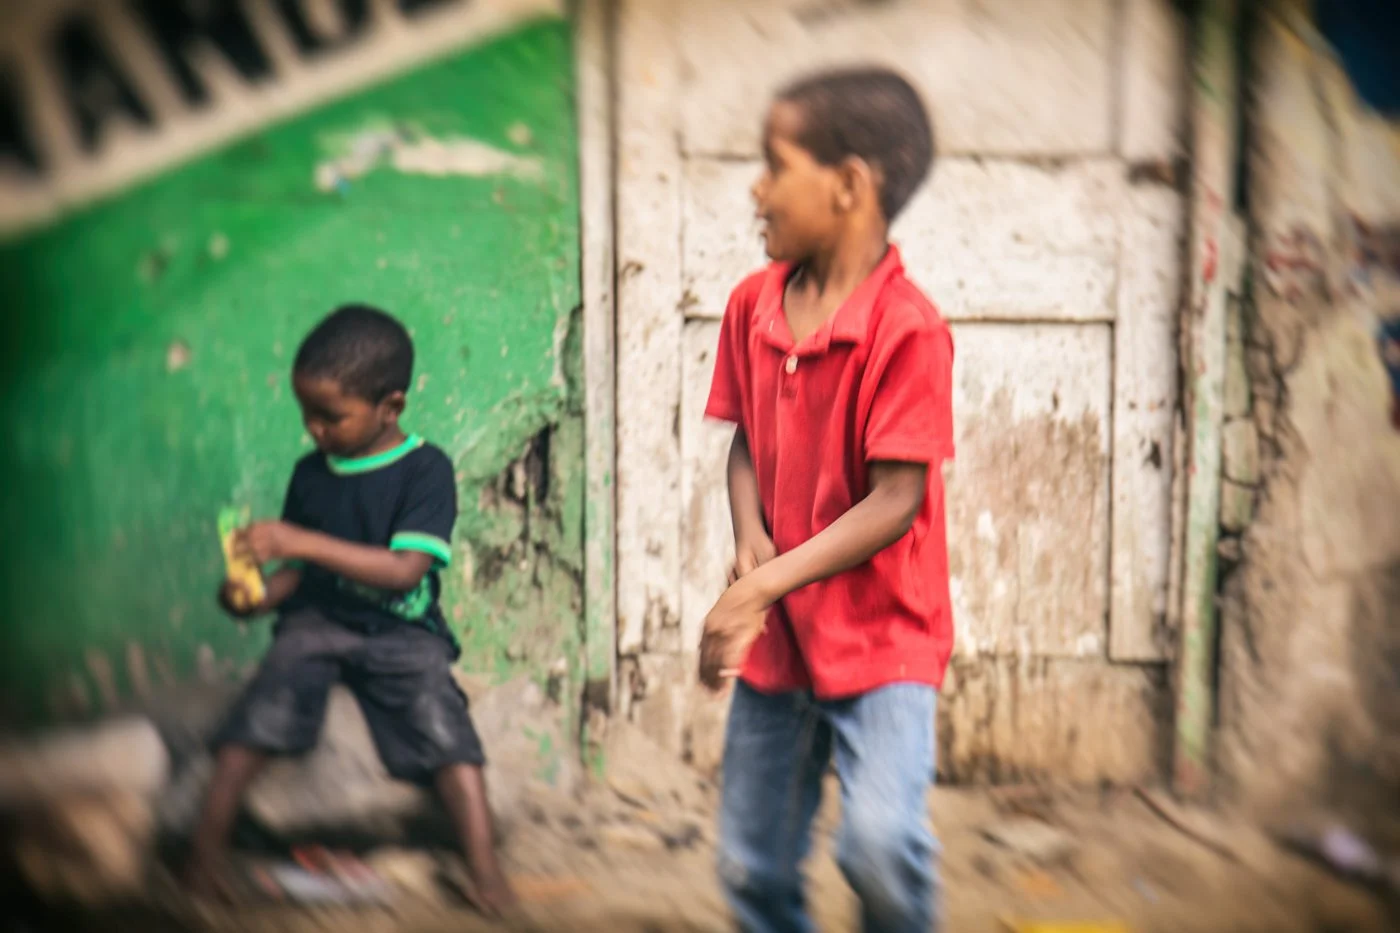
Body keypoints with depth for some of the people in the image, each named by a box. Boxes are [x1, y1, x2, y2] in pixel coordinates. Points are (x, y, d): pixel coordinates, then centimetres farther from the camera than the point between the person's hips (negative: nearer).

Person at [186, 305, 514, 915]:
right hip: (316, 620, 3)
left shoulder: (426, 470, -8)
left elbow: (405, 570, -18)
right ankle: (207, 847, -16)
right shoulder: (310, 473, 7)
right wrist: (258, 598, -9)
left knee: (444, 729, -25)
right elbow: (299, 568, 14)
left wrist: (305, 541, -24)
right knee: (259, 713, -22)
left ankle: (483, 866, -23)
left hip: (403, 632, -3)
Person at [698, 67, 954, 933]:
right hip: (775, 635, 6)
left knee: (881, 842, -23)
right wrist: (750, 542, -10)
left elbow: (895, 502, -20)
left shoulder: (906, 328, -18)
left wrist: (769, 583, -22)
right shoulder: (753, 306, 1)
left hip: (882, 635, -6)